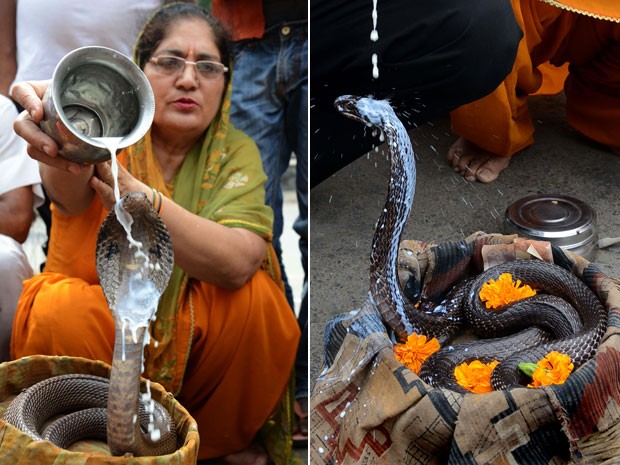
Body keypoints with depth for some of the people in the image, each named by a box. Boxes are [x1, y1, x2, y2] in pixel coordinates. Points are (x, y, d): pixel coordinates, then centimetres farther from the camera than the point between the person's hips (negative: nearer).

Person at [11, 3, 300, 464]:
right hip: (96, 329, -2)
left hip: (192, 341, 2)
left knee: (255, 298, -24)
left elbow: (239, 263, -28)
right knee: (62, 309, -31)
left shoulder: (235, 153, -8)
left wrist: (134, 196, -44)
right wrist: (66, 163, -65)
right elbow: (70, 195, -39)